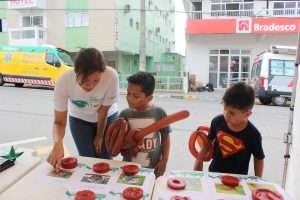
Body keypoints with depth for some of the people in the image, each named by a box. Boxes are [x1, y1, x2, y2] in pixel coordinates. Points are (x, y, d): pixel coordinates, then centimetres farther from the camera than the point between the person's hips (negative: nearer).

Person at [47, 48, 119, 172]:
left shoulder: (111, 76, -37)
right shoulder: (63, 81, -33)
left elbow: (103, 112, -20)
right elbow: (59, 122, -23)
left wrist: (99, 136, -5)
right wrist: (57, 143, -44)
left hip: (107, 117, 0)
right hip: (79, 119, 1)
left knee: (105, 160, 1)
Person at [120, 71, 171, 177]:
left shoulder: (159, 112, -12)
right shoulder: (125, 114, -8)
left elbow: (165, 137, 0)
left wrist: (164, 160, -2)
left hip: (154, 167, -1)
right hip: (129, 167, 1)